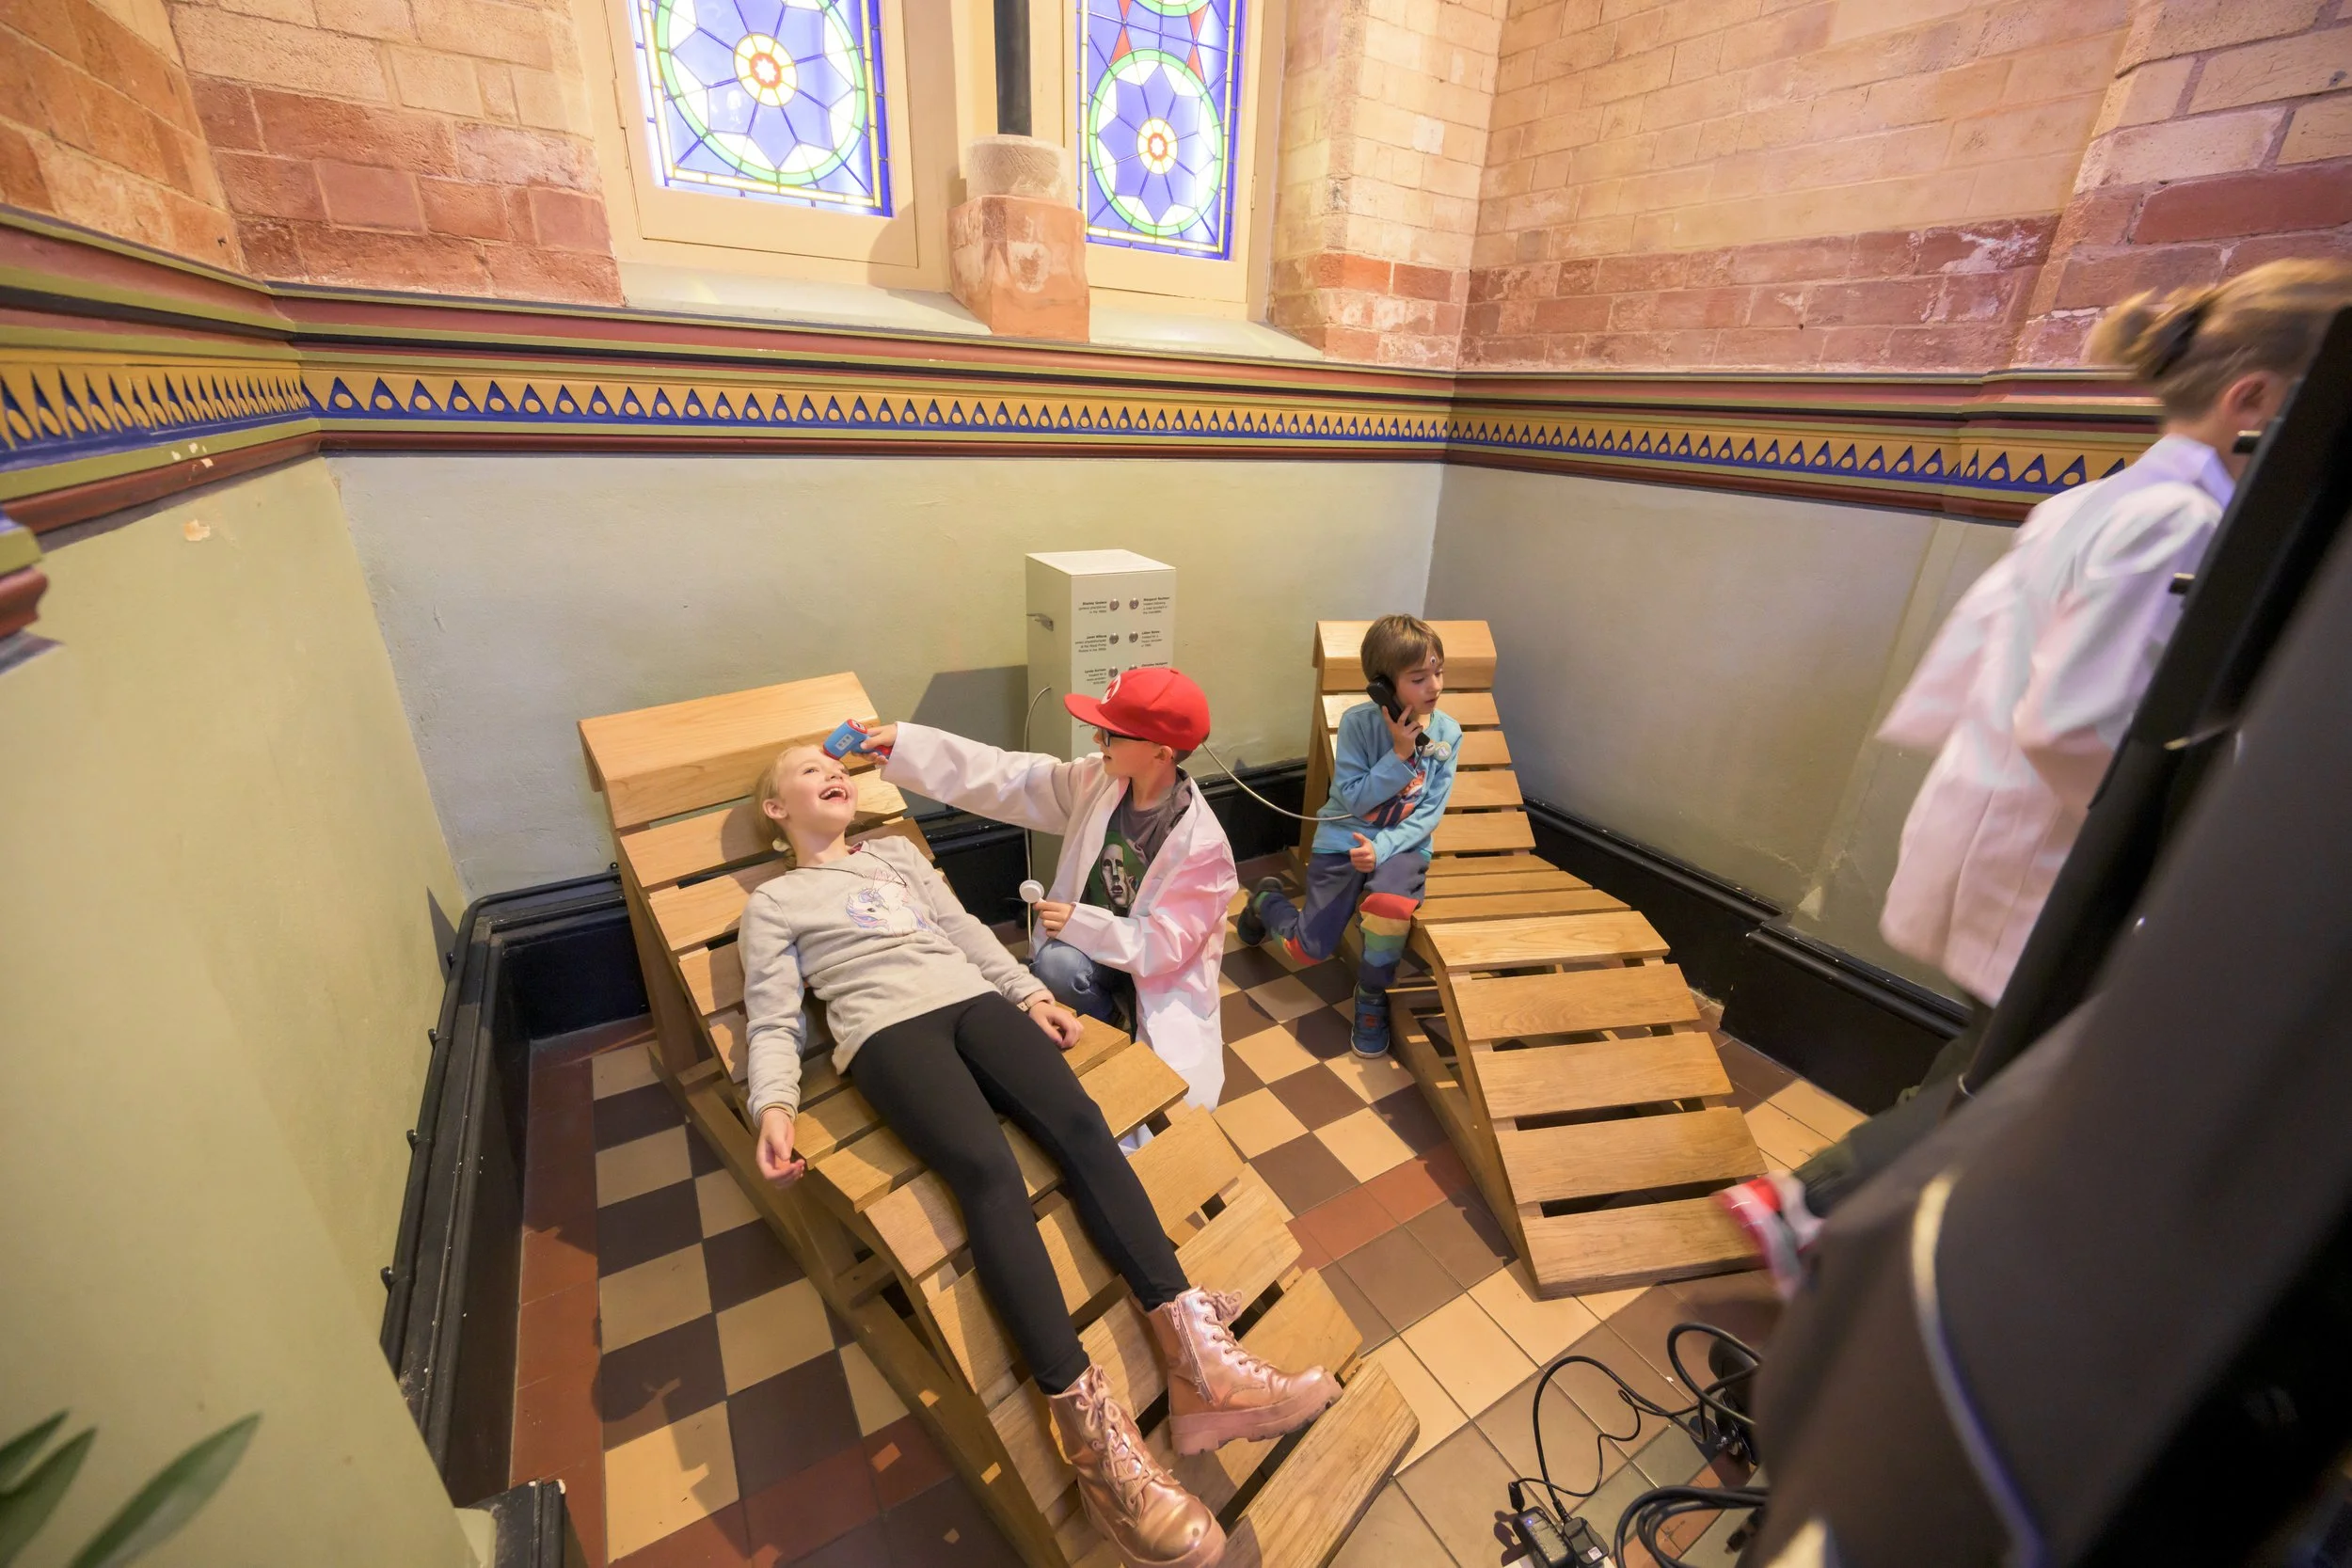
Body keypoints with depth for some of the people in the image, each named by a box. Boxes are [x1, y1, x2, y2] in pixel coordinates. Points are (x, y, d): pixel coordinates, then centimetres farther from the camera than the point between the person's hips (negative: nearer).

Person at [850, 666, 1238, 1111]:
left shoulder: (1202, 841, -26)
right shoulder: (1098, 781, -11)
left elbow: (1167, 944, -25)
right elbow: (1009, 779, -12)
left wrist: (1080, 923, -26)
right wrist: (903, 744, -16)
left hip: (1161, 973, -3)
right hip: (1090, 946, 4)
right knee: (1054, 964, -31)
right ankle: (1109, 1028, 2)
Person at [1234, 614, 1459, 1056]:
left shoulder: (1447, 733, -6)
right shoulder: (1358, 721, -14)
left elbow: (1429, 813, -7)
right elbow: (1353, 799, -13)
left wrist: (1382, 848, -21)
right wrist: (1400, 755, -22)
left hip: (1402, 845, 1)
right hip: (1343, 839, -1)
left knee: (1390, 906, -34)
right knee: (1307, 951, -2)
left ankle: (1372, 998, -4)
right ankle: (1267, 901, 34)